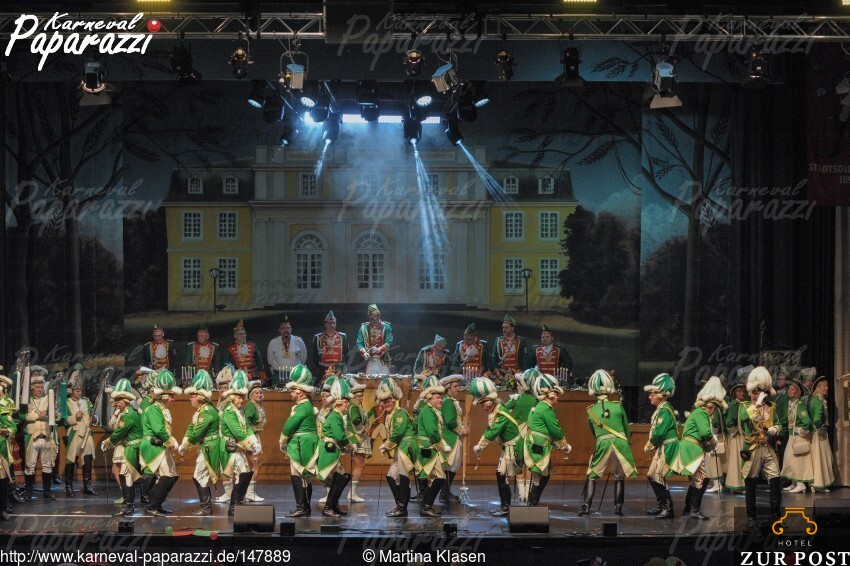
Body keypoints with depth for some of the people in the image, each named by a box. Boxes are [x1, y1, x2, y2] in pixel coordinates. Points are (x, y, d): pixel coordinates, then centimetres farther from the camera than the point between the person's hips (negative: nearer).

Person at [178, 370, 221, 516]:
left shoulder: (207, 412, -22)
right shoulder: (199, 411, 11)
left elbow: (196, 433, -22)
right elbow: (191, 428, 8)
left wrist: (185, 445, -9)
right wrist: (183, 445, -3)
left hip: (209, 448, -10)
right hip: (204, 448, 10)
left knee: (199, 477, -8)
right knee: (204, 477, 14)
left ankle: (206, 508, -4)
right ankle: (206, 507, 21)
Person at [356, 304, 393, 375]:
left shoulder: (386, 327, 4)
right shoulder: (364, 327, 10)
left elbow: (389, 342, -5)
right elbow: (359, 343, 5)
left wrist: (379, 349, -22)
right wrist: (364, 352, -14)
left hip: (383, 362, -1)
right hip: (369, 362, 1)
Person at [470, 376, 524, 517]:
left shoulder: (501, 414, -24)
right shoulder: (494, 412, 6)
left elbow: (492, 433, -29)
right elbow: (489, 431, 11)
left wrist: (480, 446, -19)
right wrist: (480, 446, 1)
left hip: (512, 448, -9)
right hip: (507, 447, 9)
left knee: (503, 477, -6)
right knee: (500, 475, 12)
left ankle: (506, 508, 1)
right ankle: (504, 505, 20)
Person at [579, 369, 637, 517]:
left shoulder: (590, 411, 2)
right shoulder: (618, 406, 0)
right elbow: (626, 427, 11)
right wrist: (628, 440, 29)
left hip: (602, 444, 0)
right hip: (621, 443, 0)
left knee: (592, 475, 10)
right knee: (619, 476, 14)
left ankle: (586, 507, 0)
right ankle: (618, 507, 13)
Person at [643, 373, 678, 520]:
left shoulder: (665, 410, -17)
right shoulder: (660, 409, 14)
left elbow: (658, 433, -22)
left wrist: (649, 446, -8)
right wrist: (651, 446, 4)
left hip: (667, 447, -10)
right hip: (662, 447, 10)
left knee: (657, 476, -12)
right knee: (652, 475, 14)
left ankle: (668, 508, -9)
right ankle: (661, 505, 25)